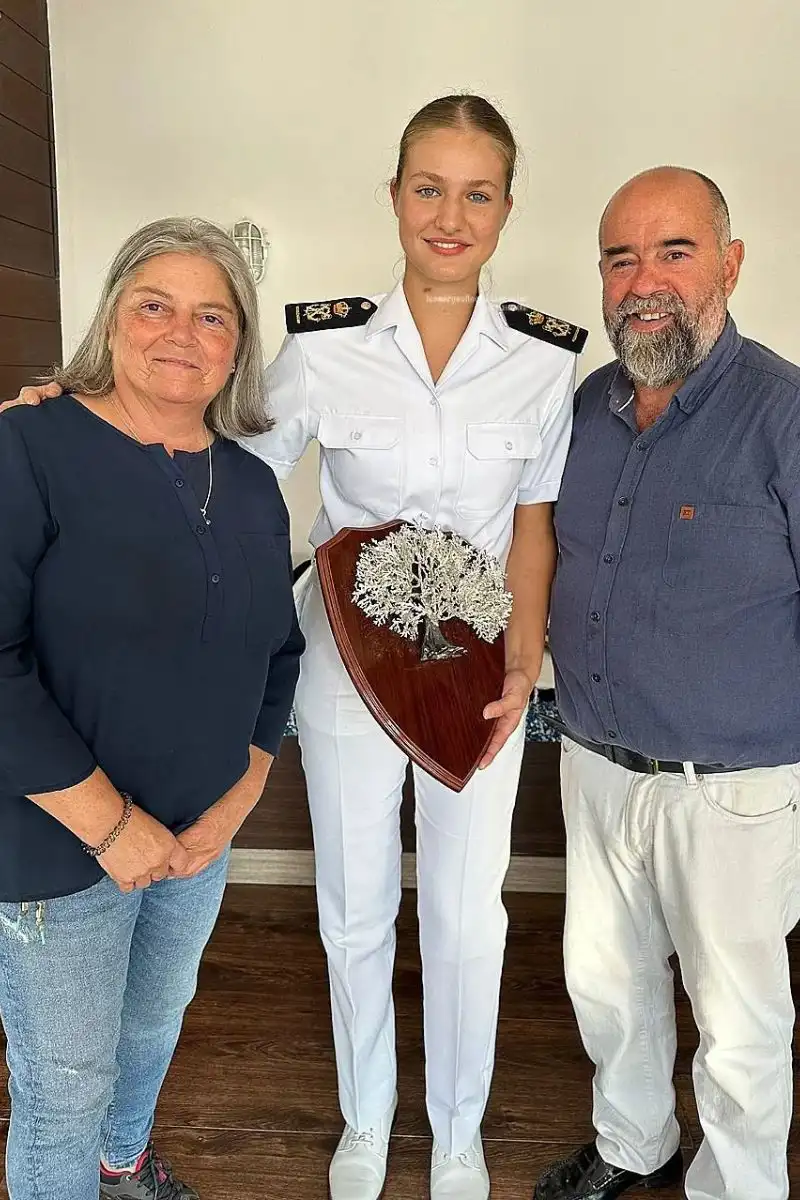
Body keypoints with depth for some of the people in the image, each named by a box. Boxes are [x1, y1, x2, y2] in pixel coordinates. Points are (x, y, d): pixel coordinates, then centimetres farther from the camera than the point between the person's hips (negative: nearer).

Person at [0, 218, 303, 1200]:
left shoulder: (251, 486, 4)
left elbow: (276, 654, 10)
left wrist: (239, 798, -1)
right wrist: (108, 823, -19)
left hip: (199, 838, 6)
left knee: (157, 1023, 26)